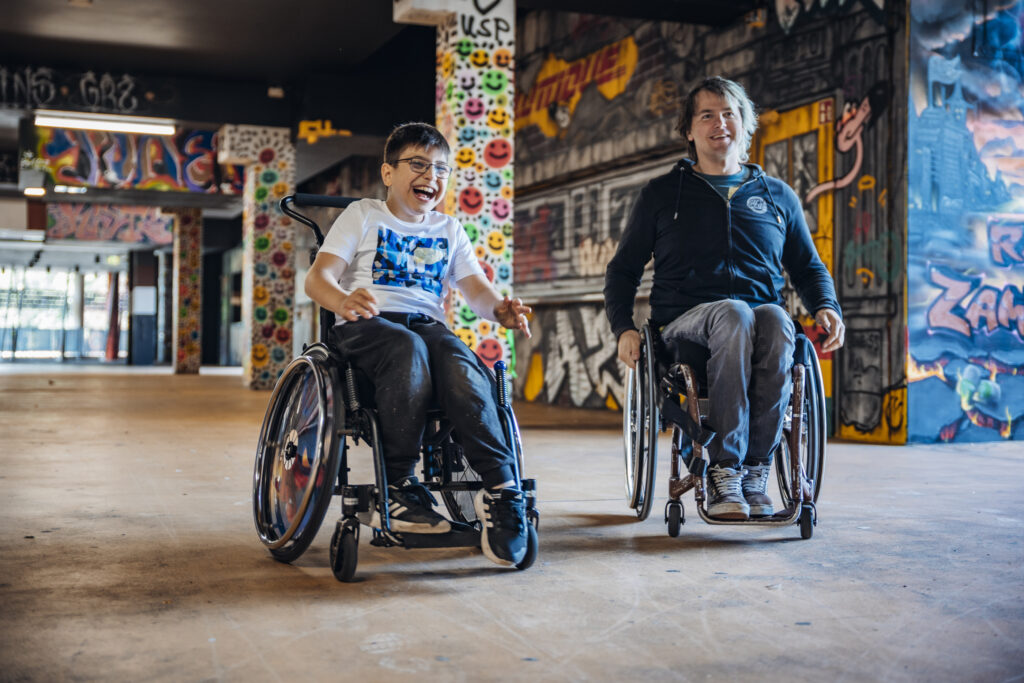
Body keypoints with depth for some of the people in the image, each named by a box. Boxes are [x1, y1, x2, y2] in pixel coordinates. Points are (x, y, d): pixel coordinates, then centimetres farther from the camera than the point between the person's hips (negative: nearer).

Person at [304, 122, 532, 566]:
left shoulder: (449, 231, 25)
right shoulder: (362, 216, 13)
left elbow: (476, 289, 14)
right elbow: (317, 277, 0)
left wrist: (500, 309, -12)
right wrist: (343, 300, -26)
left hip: (429, 325, 3)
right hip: (365, 326, -3)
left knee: (461, 362, -33)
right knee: (408, 349, -38)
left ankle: (501, 488, -39)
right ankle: (397, 487, -29)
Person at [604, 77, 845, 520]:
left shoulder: (777, 196, 22)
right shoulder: (661, 194, 17)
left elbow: (808, 267, 26)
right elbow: (623, 269, 17)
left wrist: (827, 308, 4)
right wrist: (624, 328, 0)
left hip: (762, 312, 2)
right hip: (686, 321, -1)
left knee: (775, 319, -36)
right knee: (734, 314, -37)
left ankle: (753, 473, -33)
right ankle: (723, 471, -37)